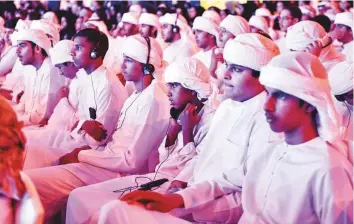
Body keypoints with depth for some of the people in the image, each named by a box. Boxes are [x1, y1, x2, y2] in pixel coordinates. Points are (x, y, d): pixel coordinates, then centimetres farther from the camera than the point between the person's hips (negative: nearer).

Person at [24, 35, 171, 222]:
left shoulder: (153, 101, -16)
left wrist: (82, 155, -12)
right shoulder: (137, 96, 15)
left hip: (121, 174, -10)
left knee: (28, 182, -18)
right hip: (110, 161, 10)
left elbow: (132, 161, -19)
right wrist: (87, 150, 1)